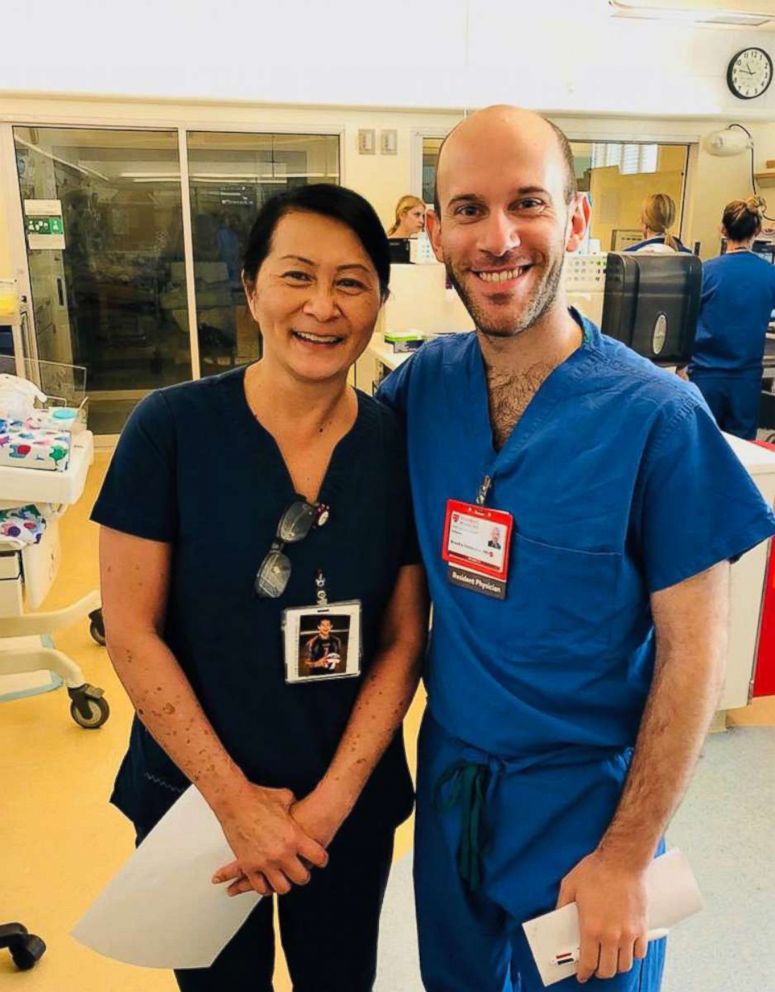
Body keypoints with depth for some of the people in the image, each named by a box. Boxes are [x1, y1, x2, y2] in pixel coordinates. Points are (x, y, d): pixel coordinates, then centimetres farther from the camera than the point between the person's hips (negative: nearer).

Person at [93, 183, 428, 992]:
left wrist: (333, 800, -11)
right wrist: (235, 801, -13)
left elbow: (403, 640, -5)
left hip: (352, 801, 2)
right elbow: (132, 633, -13)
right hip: (195, 794, -1)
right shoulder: (170, 427, -15)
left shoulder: (399, 445, -10)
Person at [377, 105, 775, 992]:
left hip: (586, 800, -4)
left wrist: (626, 858, -13)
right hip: (449, 778, 4)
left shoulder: (657, 416, -19)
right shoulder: (424, 383, -8)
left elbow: (691, 652, -15)